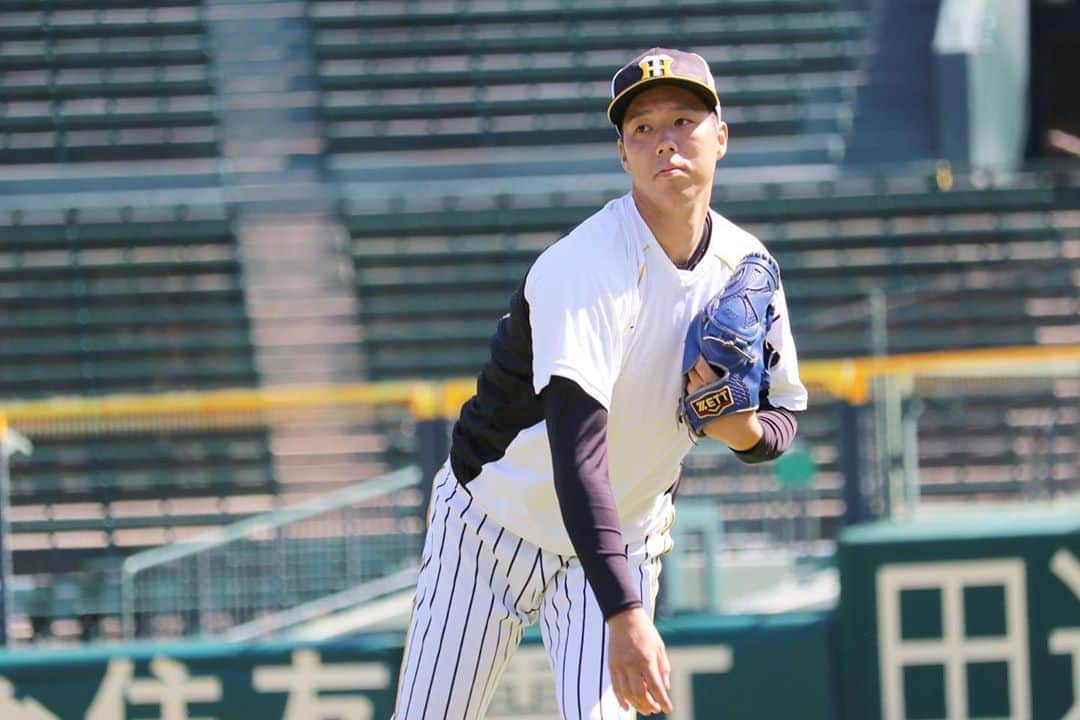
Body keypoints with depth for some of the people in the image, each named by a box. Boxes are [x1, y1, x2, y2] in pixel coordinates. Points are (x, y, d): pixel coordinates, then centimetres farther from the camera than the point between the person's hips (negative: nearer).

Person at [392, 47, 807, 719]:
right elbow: (577, 450, -37)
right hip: (495, 529, -4)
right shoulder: (585, 267, -29)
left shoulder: (745, 266, -8)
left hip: (623, 541, 4)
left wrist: (744, 429, -24)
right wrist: (625, 616, -47)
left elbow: (784, 419, 4)